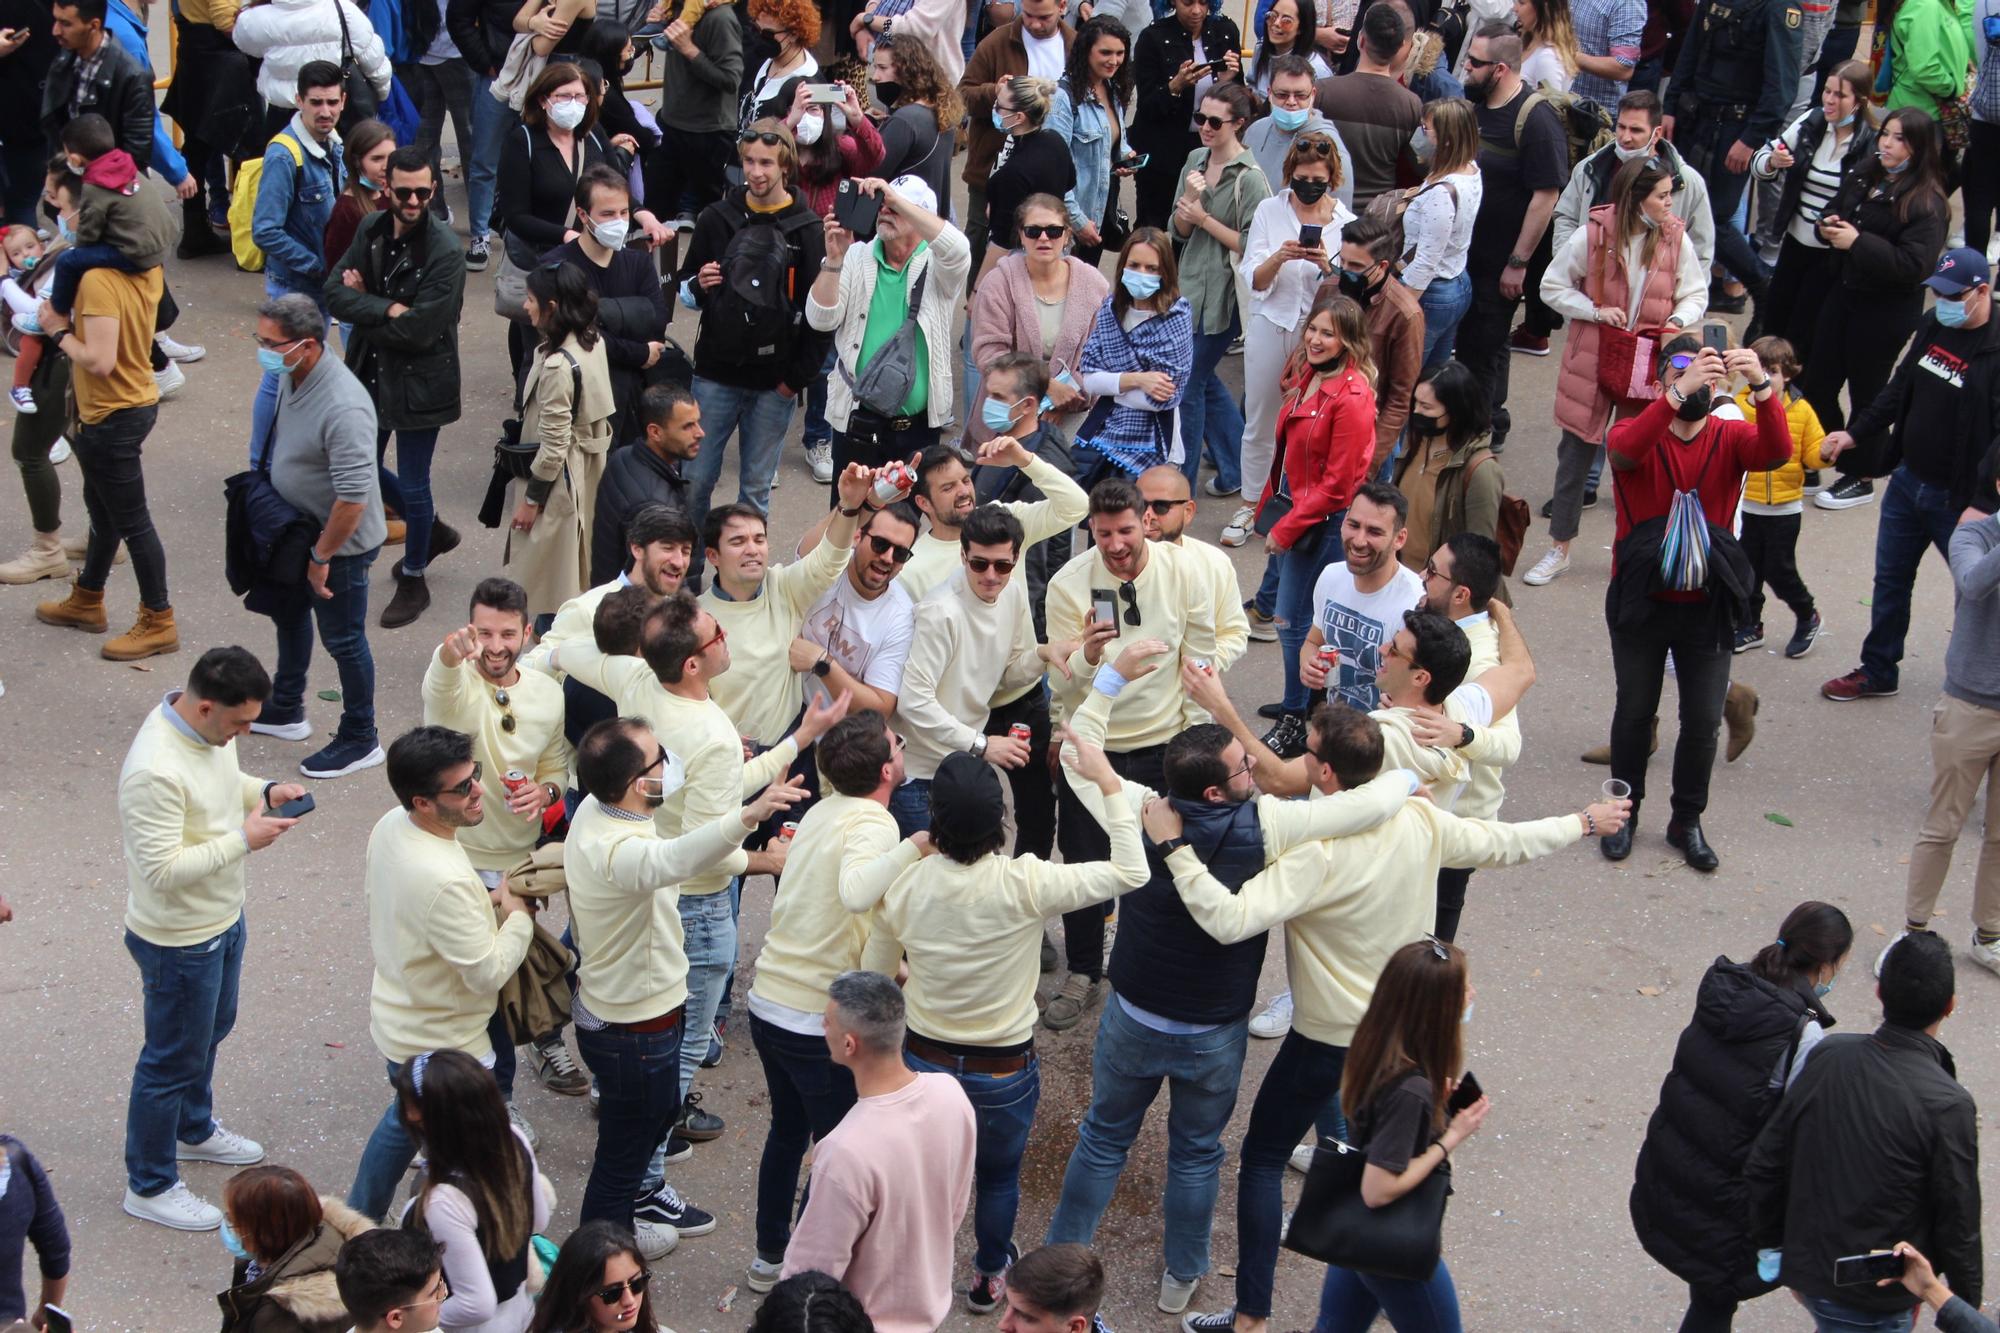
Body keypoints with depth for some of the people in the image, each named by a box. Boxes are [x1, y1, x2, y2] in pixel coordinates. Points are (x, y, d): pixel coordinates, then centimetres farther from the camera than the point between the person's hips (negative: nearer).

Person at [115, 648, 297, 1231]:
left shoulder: (211, 728, -7)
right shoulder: (155, 771, -35)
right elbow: (163, 869, -33)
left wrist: (263, 792, -5)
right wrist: (242, 839, -30)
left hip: (223, 918, 9)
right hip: (179, 941, -9)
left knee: (210, 1030, 29)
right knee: (173, 1060, 8)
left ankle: (193, 1130, 54)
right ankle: (150, 1185, 27)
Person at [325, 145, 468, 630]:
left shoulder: (445, 252, -21)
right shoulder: (371, 230, -1)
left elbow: (419, 330, -24)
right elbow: (334, 292, -9)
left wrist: (365, 304, -12)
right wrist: (388, 308, -23)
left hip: (418, 383, -7)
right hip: (370, 372, 7)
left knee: (413, 485, 6)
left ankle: (413, 581, 27)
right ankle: (431, 530, 43)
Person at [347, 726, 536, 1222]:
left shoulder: (389, 827, -9)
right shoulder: (444, 881, -38)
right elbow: (489, 972, -27)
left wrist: (484, 901, 0)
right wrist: (517, 915, -13)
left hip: (395, 1019, 9)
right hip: (443, 1047, -9)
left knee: (405, 1122, 32)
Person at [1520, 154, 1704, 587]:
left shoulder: (1676, 239, -5)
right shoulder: (1593, 235, -12)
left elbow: (1696, 294, 6)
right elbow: (1552, 287, -3)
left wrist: (1678, 322, -14)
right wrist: (1595, 311, -16)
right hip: (1593, 358, -1)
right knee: (1576, 453, 9)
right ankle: (1559, 548, 22)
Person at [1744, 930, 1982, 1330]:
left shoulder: (1827, 1056, -6)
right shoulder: (1947, 1106, -22)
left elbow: (1763, 1165, 0)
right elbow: (1957, 1224, -14)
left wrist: (1774, 1246, 14)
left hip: (1808, 1270, 6)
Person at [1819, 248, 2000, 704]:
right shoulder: (1932, 326, 1)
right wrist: (1854, 432, 9)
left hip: (1958, 498, -8)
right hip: (1907, 480, 8)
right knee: (1890, 581, 19)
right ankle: (1878, 672, 35)